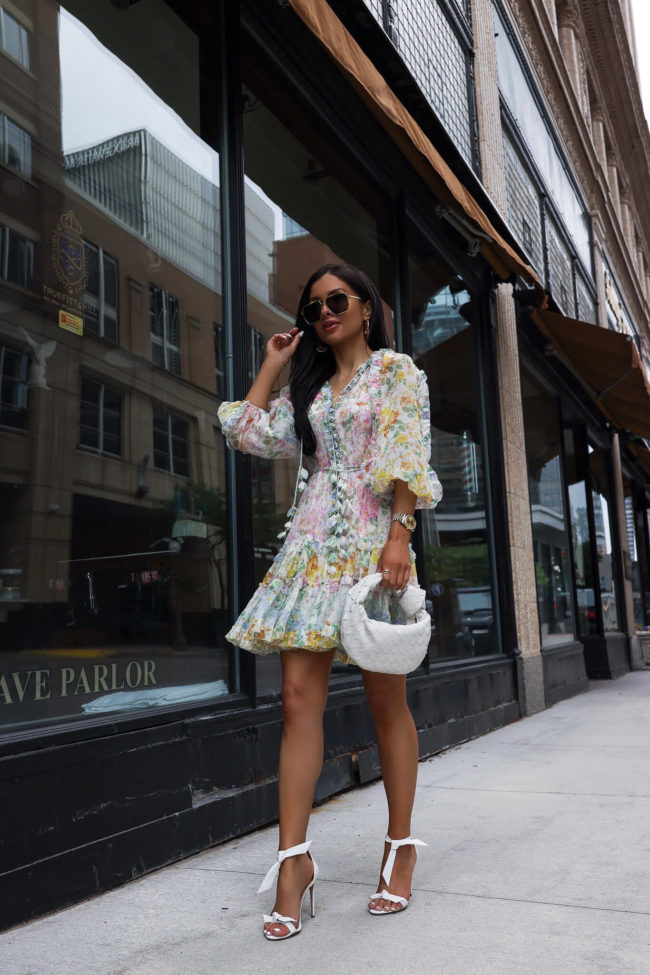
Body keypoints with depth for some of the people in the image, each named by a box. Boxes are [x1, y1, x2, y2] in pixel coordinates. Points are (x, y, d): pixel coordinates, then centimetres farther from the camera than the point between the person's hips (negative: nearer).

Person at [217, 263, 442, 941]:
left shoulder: (397, 371, 6)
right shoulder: (307, 386, 22)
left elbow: (407, 457, -6)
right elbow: (248, 433, 14)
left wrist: (399, 537, -18)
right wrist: (272, 365, 18)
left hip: (373, 540, -4)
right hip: (313, 544, 5)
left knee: (385, 699, 2)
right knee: (299, 698, -5)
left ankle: (401, 846, 16)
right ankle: (294, 857, -1)